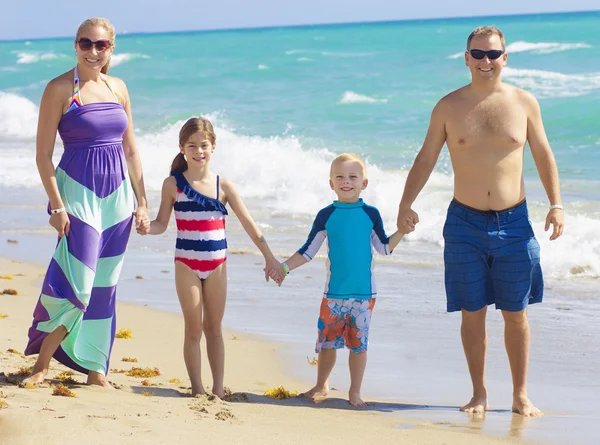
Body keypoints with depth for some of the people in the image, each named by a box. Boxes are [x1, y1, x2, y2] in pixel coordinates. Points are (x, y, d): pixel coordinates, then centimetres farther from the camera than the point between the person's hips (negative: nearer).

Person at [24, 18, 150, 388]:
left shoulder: (118, 88, 10)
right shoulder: (60, 89, -6)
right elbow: (44, 154, -8)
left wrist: (142, 202, 12)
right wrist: (57, 205, -14)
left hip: (118, 194, 5)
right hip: (79, 191, -5)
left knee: (105, 286, 8)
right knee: (77, 284, -12)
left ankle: (96, 369, 16)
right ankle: (42, 364, 1)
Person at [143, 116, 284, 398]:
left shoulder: (223, 185, 2)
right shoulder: (173, 184, -1)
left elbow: (248, 223, 3)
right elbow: (162, 224, 1)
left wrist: (270, 258, 1)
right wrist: (146, 227, -22)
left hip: (216, 264, 2)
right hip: (187, 263, -2)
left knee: (214, 328, 8)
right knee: (194, 328, 0)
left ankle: (218, 390, 12)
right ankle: (197, 389, 7)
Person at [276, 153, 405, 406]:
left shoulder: (370, 214, 3)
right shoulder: (327, 215, 2)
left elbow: (384, 247, 9)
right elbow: (308, 251, 7)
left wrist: (402, 231, -4)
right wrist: (284, 267, -1)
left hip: (364, 292, 0)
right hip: (334, 292, 0)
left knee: (358, 342, 3)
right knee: (327, 340, 4)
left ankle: (355, 391, 14)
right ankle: (321, 386, 23)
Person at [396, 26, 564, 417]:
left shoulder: (524, 102, 2)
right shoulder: (449, 107, 1)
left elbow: (544, 155, 9)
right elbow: (426, 159, 6)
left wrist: (556, 204, -1)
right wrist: (406, 205, -4)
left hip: (513, 223, 0)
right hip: (466, 223, 0)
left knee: (516, 313, 4)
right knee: (472, 313, 3)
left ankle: (521, 395, 14)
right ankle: (480, 394, 14)